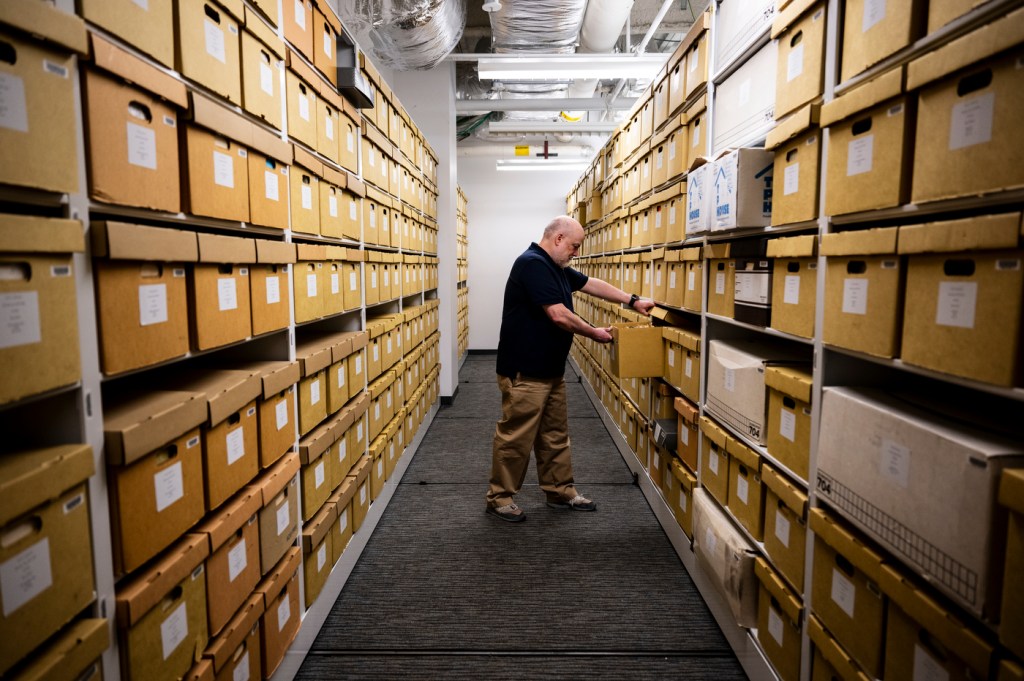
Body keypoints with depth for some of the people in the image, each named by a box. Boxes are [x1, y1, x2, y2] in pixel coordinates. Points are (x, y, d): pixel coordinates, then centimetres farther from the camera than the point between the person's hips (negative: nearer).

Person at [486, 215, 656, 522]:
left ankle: (561, 492, 29)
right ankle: (499, 497, 15)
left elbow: (592, 284, 22)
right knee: (516, 437, 1)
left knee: (555, 435, 17)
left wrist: (633, 301, 17)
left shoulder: (555, 267, 13)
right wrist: (594, 333, -9)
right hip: (524, 371, -10)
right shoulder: (532, 264, -19)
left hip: (550, 369, 10)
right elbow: (558, 315, -23)